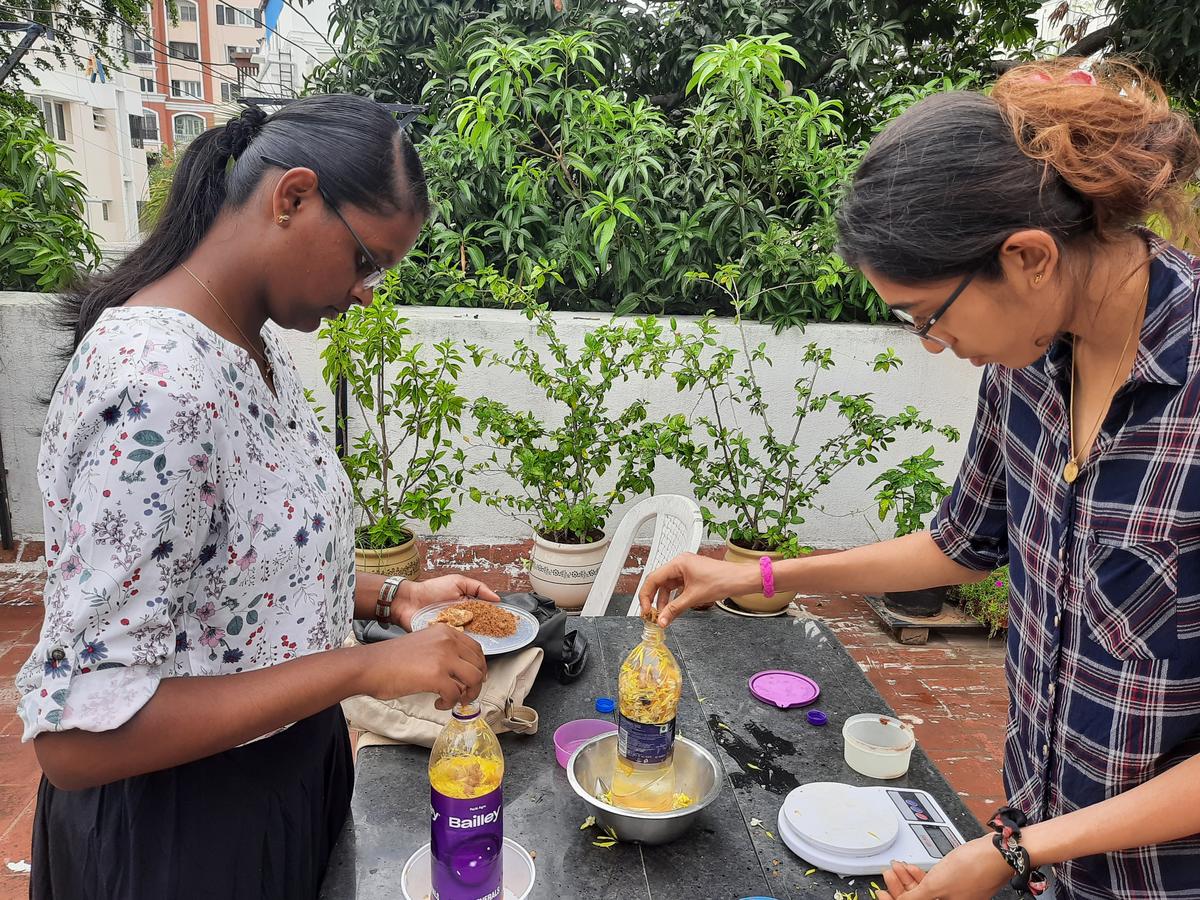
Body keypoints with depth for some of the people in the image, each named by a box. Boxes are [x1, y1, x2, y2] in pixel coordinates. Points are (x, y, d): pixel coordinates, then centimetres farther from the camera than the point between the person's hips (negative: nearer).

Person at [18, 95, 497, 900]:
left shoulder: (255, 346, -2)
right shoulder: (155, 382, -30)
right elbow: (75, 734, -29)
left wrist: (388, 597, 0)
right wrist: (364, 668, -29)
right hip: (185, 828, -8)